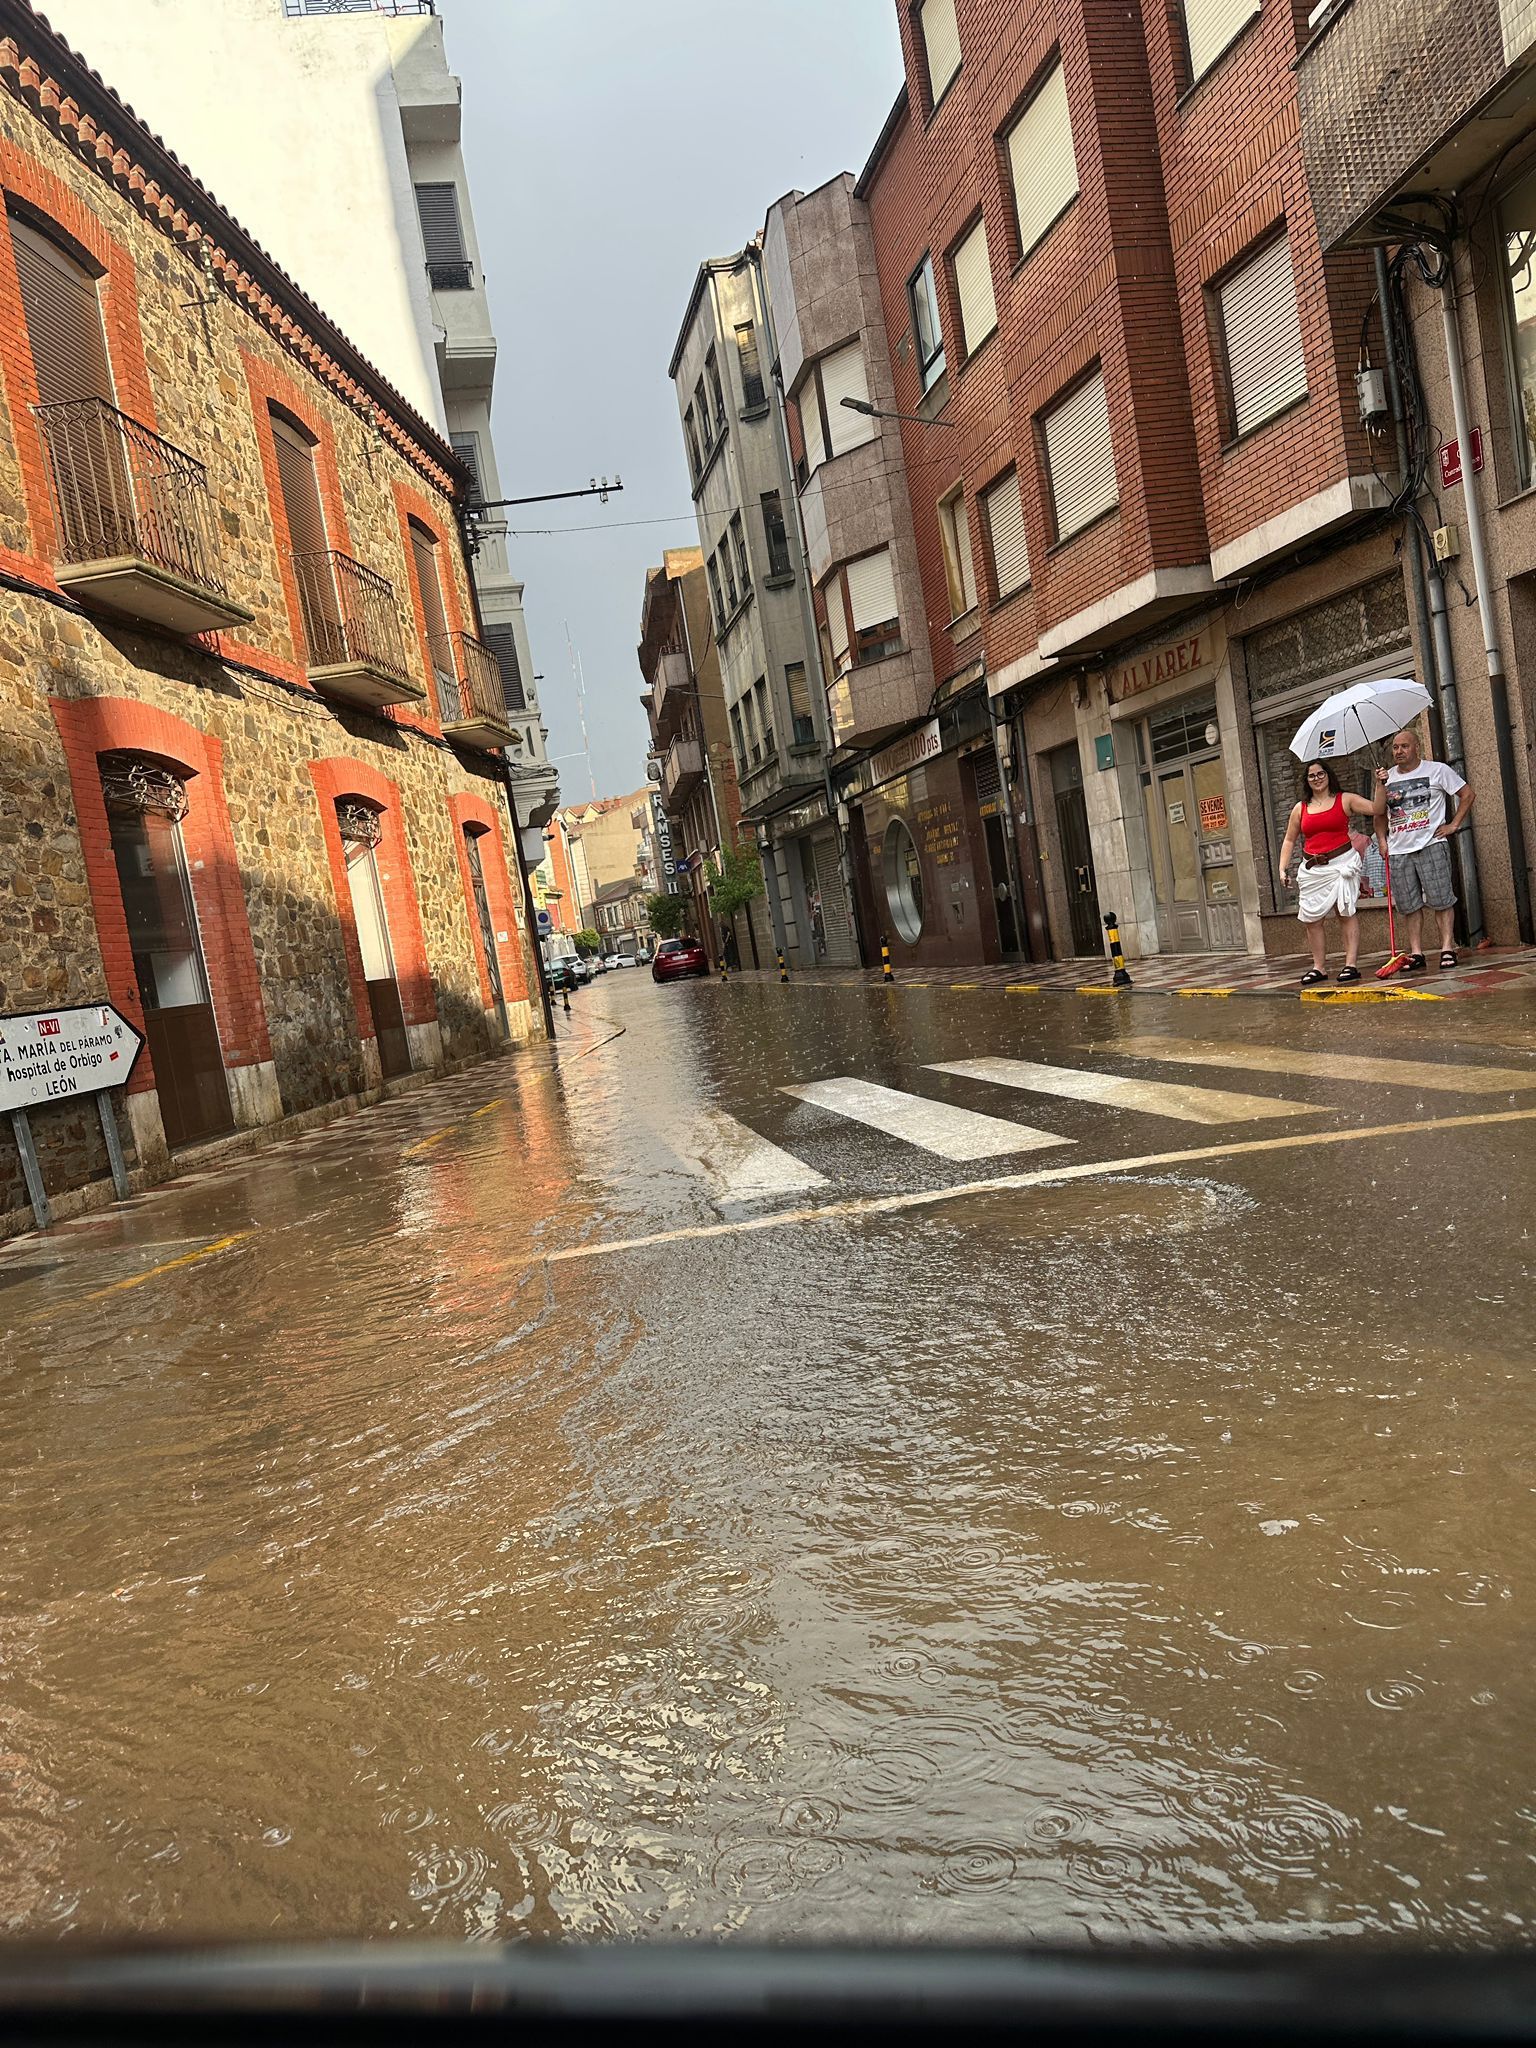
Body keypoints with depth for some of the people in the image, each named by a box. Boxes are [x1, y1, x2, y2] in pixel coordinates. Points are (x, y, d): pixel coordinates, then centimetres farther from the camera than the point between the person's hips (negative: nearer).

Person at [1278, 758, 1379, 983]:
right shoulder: (1300, 809, 12)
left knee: (1345, 912, -6)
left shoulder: (1345, 800, 4)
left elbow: (1376, 808, -2)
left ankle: (1351, 964, -5)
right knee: (1311, 919, 2)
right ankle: (1318, 968, 10)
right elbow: (1289, 840, 16)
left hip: (1341, 863, -4)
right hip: (1312, 870, 4)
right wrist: (1283, 868, 6)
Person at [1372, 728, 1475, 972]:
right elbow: (1379, 812, 5)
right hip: (1399, 851, 4)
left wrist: (1453, 825, -2)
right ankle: (1416, 954, 5)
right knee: (1410, 905, 3)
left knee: (1441, 900, -6)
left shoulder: (1437, 770, 3)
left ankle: (1447, 949, -3)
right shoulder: (1388, 777, 14)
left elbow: (1468, 794, 5)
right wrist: (1381, 785, -7)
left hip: (1431, 845, -3)